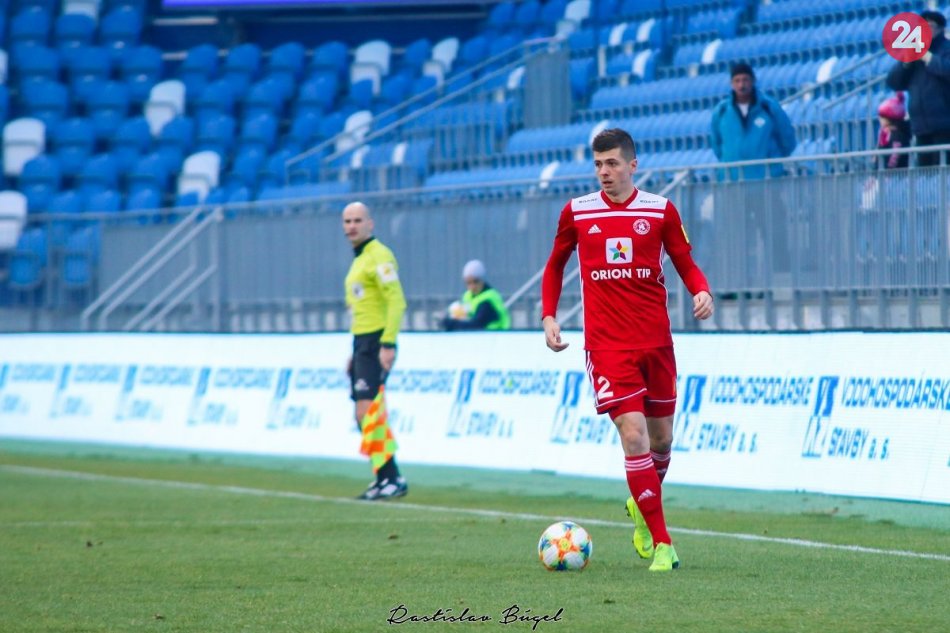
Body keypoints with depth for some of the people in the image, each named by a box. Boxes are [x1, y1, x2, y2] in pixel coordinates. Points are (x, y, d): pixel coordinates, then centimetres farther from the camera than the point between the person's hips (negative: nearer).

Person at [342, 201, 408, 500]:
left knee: (368, 413, -14)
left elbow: (396, 301, -19)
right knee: (364, 417, 9)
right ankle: (385, 477, 14)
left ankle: (392, 478, -13)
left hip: (376, 344, -10)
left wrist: (388, 344, -25)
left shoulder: (378, 256, -11)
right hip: (362, 342, 10)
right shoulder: (359, 259, 19)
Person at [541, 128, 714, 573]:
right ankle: (661, 544, -13)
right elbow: (555, 265, 17)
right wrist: (548, 316, 6)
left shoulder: (660, 211, 3)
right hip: (606, 345, -2)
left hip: (655, 340, 2)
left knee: (661, 437, 10)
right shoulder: (577, 213, 3)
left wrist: (702, 291, -13)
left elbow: (685, 263, 9)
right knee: (634, 434, -15)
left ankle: (642, 506, 41)